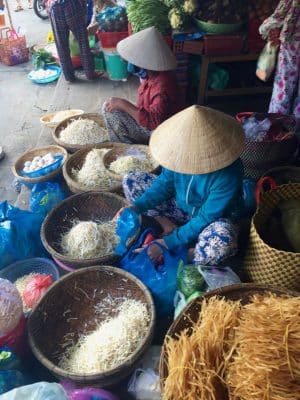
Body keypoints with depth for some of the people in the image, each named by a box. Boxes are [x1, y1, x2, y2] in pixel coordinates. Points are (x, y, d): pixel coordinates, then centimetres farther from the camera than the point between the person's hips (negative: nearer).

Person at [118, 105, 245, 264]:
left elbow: (206, 218, -28)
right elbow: (165, 183, -7)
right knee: (130, 180, -4)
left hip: (215, 219, -5)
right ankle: (170, 227, -9)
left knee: (221, 243, -42)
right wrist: (135, 208, -20)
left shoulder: (228, 174, -34)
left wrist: (168, 243, -28)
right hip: (181, 206, 5)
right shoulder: (181, 151, -21)